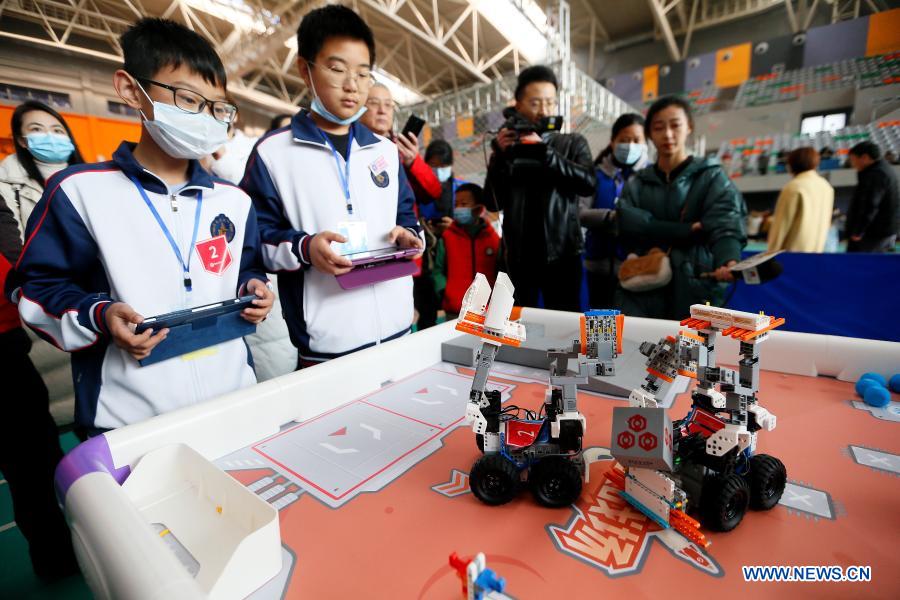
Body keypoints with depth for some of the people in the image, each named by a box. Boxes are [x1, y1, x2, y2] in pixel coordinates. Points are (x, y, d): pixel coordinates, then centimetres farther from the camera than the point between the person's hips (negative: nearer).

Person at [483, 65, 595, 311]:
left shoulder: (573, 143, 10)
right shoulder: (508, 148, 10)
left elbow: (588, 182, -9)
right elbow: (493, 203, 2)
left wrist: (543, 151, -15)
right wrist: (500, 156, -9)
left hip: (562, 253, 0)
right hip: (518, 256, 1)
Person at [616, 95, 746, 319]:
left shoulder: (711, 177, 6)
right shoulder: (636, 183, 13)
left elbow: (725, 227, -10)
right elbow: (628, 223, -6)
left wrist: (729, 261, -31)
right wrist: (684, 231, -15)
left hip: (695, 289, -1)